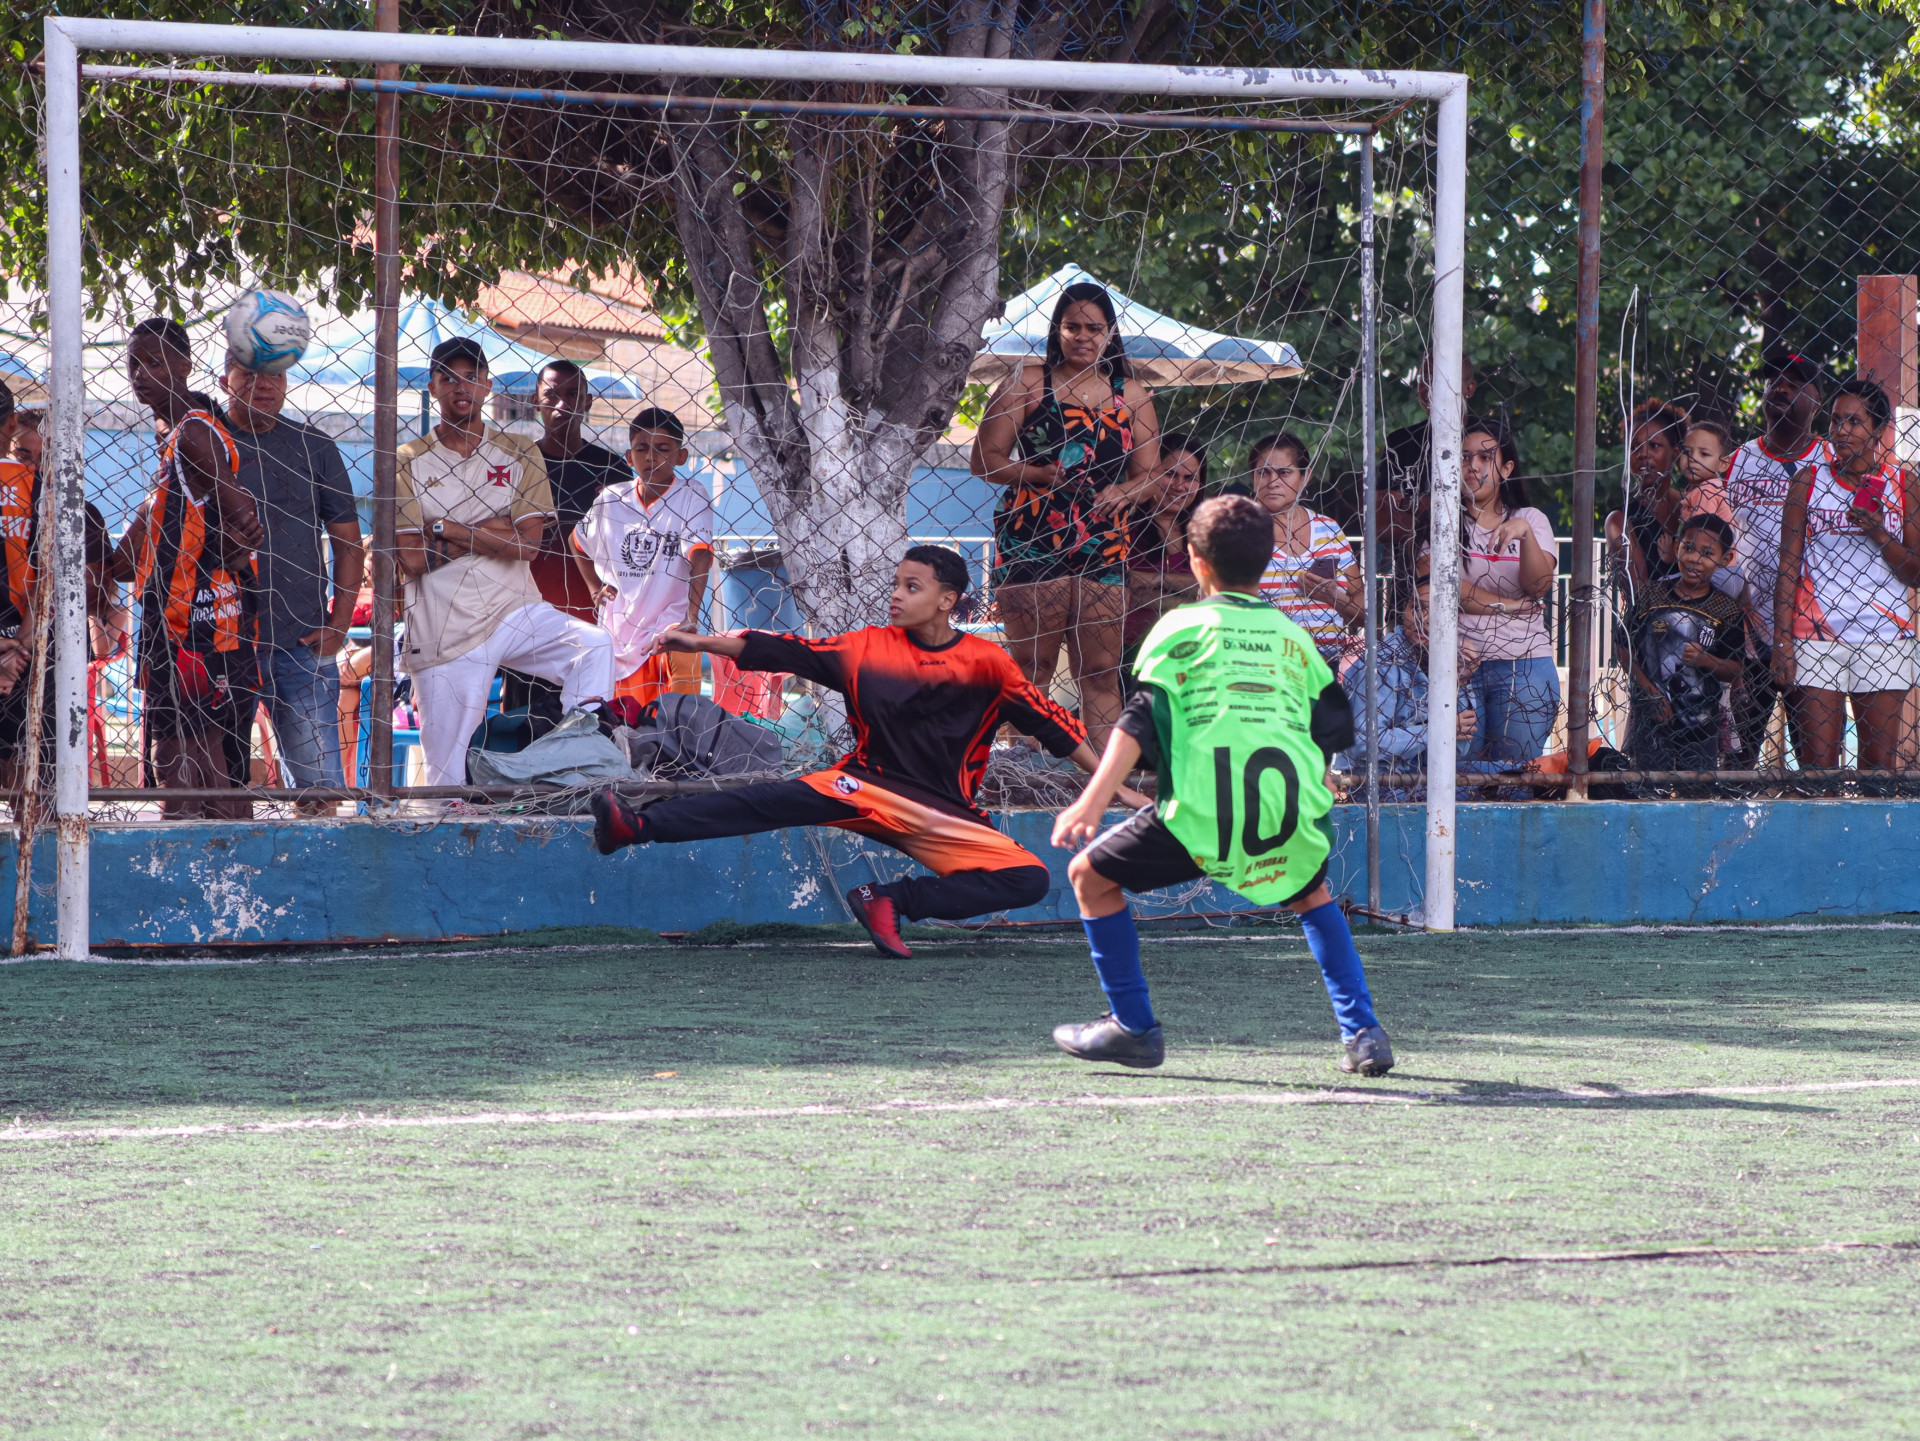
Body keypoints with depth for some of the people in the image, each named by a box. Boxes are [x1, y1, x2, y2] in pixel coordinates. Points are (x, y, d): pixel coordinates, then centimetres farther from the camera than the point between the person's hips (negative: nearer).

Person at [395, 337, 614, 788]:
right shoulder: (409, 463, 4)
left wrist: (447, 529, -9)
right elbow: (412, 560, -7)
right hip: (445, 632, -1)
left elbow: (527, 544, -5)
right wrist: (488, 530, -6)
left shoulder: (519, 455, 8)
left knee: (594, 645, -27)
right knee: (449, 778, -4)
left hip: (515, 613, 2)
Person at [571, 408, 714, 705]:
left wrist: (691, 618, -33)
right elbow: (578, 543, 24)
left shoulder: (691, 498, -8)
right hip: (619, 633, 4)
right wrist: (596, 587, 10)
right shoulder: (611, 500, 4)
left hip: (672, 628, -4)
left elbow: (700, 558, -21)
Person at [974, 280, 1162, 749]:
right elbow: (985, 461, 1)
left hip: (1104, 547, 3)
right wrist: (1045, 474, -15)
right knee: (1032, 668, -6)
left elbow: (1149, 472, 12)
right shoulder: (1027, 385, 5)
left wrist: (1123, 491, -11)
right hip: (1033, 545, -3)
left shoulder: (1131, 396, 15)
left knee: (1101, 674, 1)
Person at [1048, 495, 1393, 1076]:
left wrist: (1093, 801, -7)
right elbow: (1336, 728, 21)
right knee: (1312, 896, 34)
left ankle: (1133, 1027, 14)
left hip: (1202, 811, -4)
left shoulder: (1181, 626, 10)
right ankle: (1361, 1033, 21)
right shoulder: (1294, 636, 22)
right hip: (1292, 812, 4)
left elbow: (1141, 722, -1)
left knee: (1091, 874, 16)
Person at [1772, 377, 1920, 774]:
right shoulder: (1808, 483, 6)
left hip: (1884, 640, 1)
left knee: (1880, 762, -1)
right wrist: (1781, 642, -4)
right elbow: (1788, 567, 4)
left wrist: (1878, 534, -11)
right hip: (1817, 636, -1)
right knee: (1818, 761, -7)